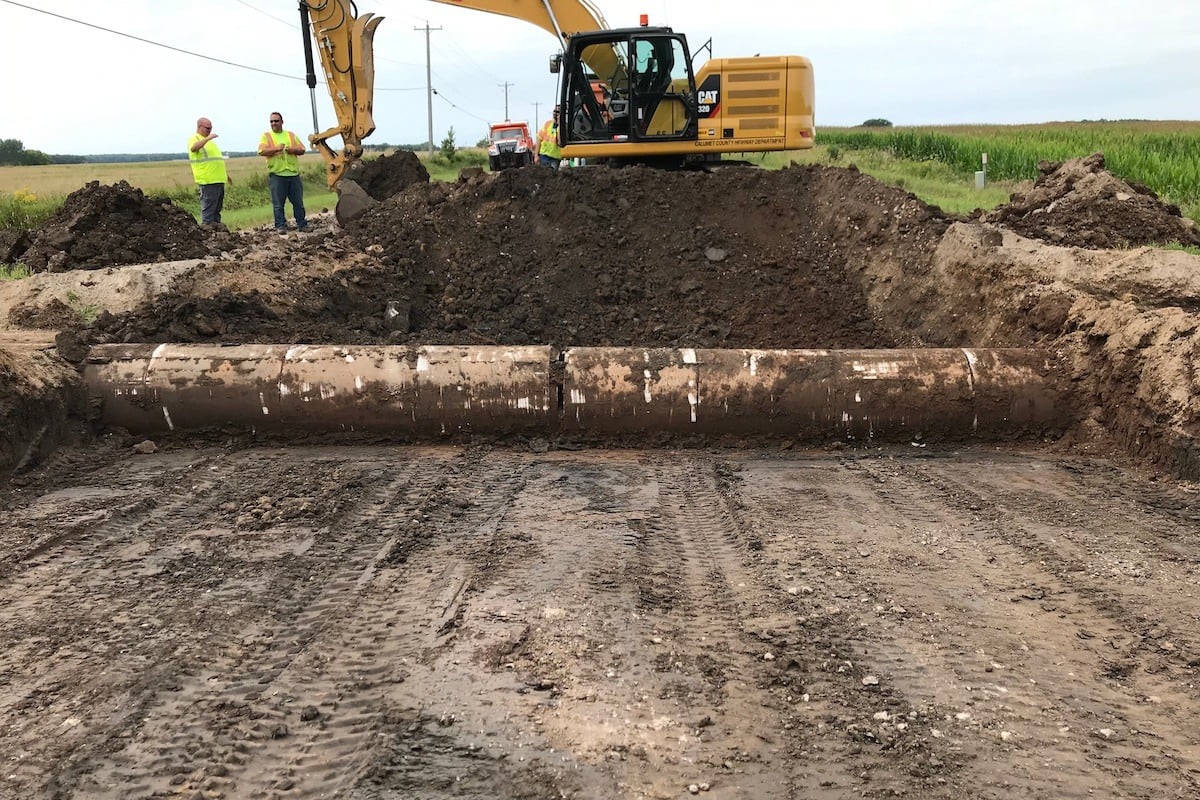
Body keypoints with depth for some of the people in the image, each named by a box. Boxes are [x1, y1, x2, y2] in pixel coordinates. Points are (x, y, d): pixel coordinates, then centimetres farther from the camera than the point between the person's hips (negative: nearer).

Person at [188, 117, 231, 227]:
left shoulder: (208, 140, 24)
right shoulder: (194, 138, -3)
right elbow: (193, 148, -28)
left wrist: (226, 174, 29)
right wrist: (207, 138, -34)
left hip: (218, 180, 9)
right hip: (208, 181, -9)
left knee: (218, 207, 12)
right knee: (208, 207, -10)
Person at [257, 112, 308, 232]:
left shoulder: (291, 135, 16)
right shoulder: (266, 136, 7)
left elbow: (302, 150, 13)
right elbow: (261, 151, -7)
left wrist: (293, 149, -8)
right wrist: (276, 148, -18)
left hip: (293, 174, 3)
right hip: (276, 175, -2)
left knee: (298, 202, 6)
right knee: (278, 204, -2)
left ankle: (302, 224, 15)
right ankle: (281, 226, 5)